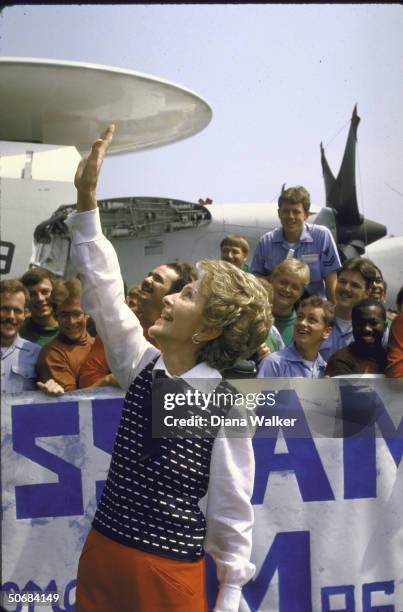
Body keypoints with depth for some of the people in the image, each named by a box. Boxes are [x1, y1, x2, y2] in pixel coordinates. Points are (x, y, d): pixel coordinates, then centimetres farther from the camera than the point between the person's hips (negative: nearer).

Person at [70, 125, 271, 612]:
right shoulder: (142, 366, -1)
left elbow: (230, 508, -8)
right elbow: (103, 290, -3)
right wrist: (87, 198, -7)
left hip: (169, 570, -5)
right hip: (101, 551, 5)